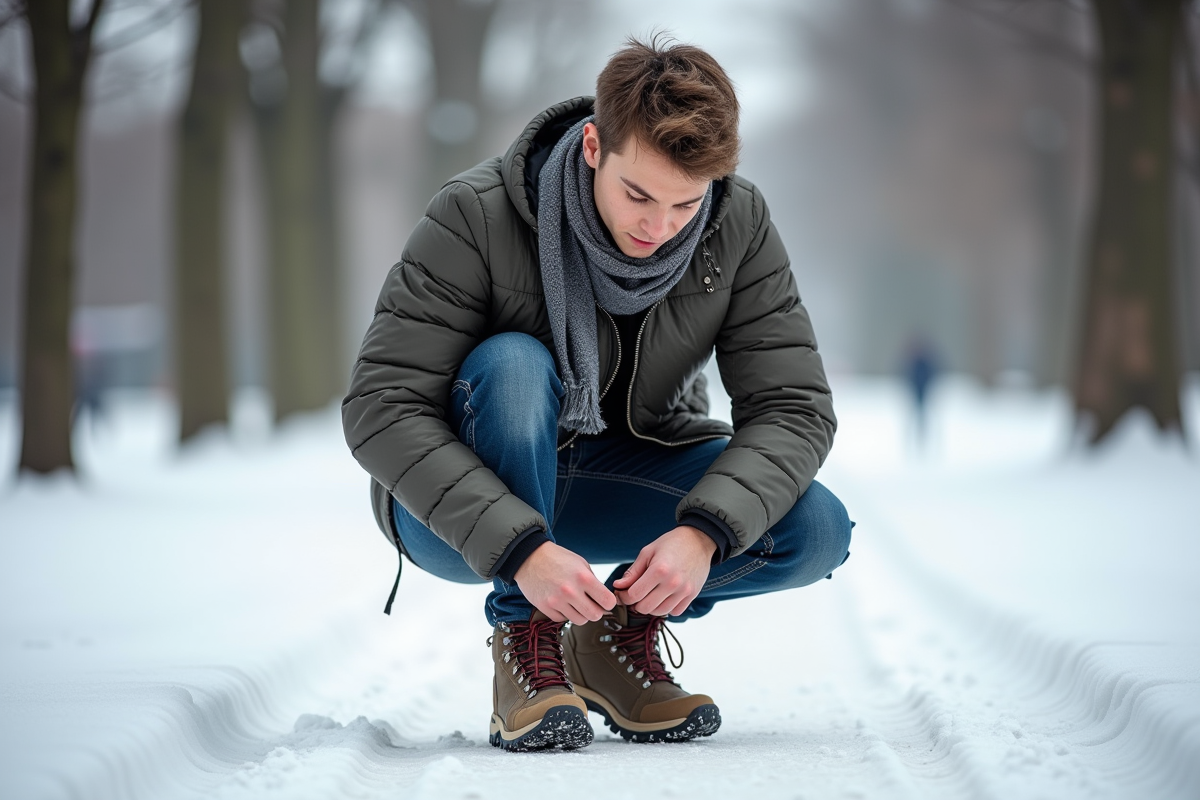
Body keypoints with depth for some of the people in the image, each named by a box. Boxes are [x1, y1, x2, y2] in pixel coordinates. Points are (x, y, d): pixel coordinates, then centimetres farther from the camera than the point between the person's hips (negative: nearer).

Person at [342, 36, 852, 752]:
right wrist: (520, 548, -39)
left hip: (626, 476, 3)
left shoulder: (739, 226, -14)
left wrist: (705, 530, -34)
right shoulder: (479, 216, -25)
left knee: (816, 530, -21)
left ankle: (621, 631, 5)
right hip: (463, 504, -3)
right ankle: (524, 641, -18)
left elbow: (795, 408, -15)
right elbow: (381, 411, -28)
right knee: (514, 363, -35)